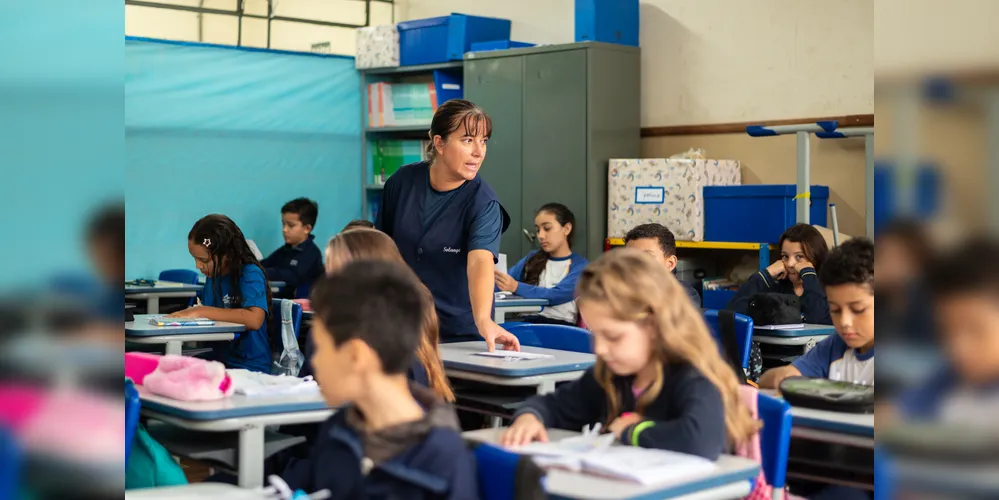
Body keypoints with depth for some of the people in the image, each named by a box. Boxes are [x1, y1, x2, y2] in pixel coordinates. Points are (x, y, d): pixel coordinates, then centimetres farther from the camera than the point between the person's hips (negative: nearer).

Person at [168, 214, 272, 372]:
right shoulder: (213, 276, 8)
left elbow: (254, 319, -27)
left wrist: (201, 311, -22)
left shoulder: (250, 274, -12)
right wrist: (190, 312, -8)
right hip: (220, 361, 7)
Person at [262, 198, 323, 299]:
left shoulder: (311, 253, -8)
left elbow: (294, 277, -21)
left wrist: (264, 273, -27)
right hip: (282, 297, 7)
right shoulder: (285, 250, 18)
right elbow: (263, 265, 8)